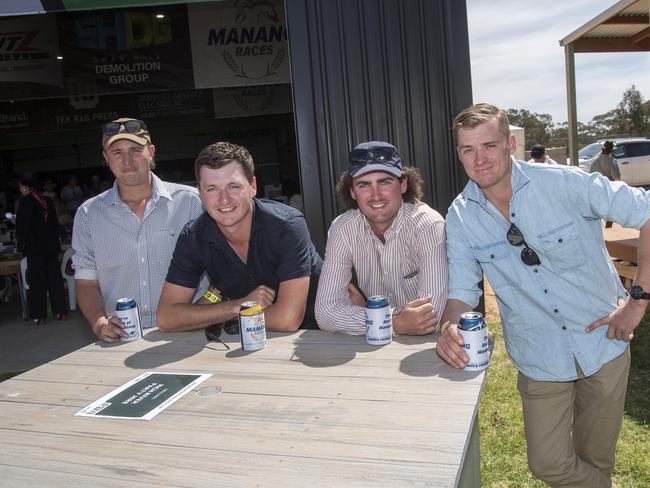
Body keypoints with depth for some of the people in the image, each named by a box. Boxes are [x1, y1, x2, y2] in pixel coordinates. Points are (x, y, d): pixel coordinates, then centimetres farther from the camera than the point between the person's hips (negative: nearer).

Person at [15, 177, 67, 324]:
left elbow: (23, 225, -11)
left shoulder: (26, 201, -10)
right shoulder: (48, 201, 6)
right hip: (51, 245, 5)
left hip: (34, 247, -5)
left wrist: (20, 245, -2)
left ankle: (39, 315, 5)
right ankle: (60, 311, 12)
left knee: (37, 280, 2)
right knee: (54, 278, 10)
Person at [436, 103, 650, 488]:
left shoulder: (562, 183, -18)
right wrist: (450, 328, -25)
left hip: (603, 342, -1)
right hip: (540, 359, 2)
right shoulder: (461, 217, -8)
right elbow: (463, 292, -4)